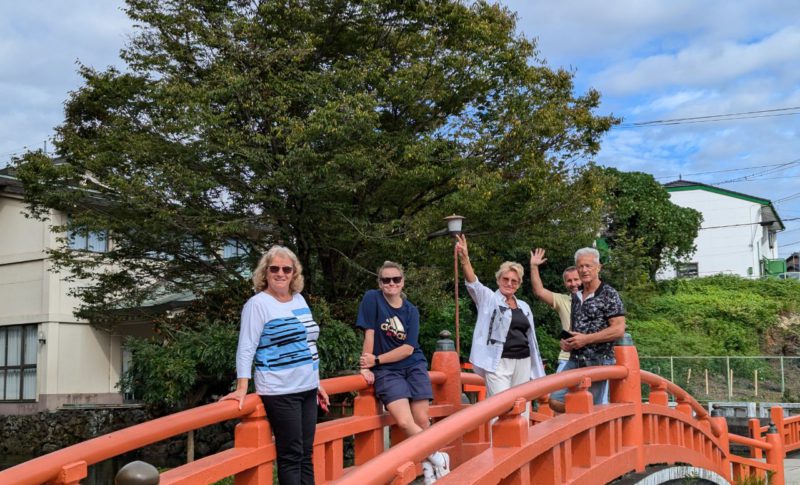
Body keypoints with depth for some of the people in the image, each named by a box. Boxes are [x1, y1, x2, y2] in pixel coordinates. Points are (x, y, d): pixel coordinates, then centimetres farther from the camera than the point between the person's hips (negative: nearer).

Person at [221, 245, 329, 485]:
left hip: (307, 389, 7)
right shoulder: (258, 304, -9)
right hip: (280, 392, -7)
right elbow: (246, 349, -14)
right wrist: (242, 389, -22)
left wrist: (317, 383, 21)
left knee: (306, 454, 11)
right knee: (290, 455, -4)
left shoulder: (299, 300, 12)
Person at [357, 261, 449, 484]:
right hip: (386, 371, -3)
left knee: (422, 420, -4)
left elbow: (408, 349, -7)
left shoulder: (411, 311, 2)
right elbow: (369, 334, -8)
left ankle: (428, 466, 16)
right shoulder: (372, 298, -5)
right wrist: (366, 367, -12)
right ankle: (437, 458, -1)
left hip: (413, 367, 3)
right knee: (404, 422, -19)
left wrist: (376, 360, -16)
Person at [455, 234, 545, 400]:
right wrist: (464, 258, -35)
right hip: (498, 363, -6)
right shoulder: (489, 299, 2)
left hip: (523, 362, 6)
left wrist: (537, 371, 18)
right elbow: (473, 283, -17)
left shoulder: (524, 307, 17)